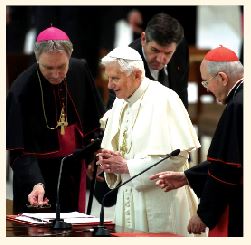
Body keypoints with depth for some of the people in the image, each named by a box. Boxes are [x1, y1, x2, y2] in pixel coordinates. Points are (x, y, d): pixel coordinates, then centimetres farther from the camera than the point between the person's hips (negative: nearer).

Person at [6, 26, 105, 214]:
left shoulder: (81, 71, -6)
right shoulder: (22, 90, -20)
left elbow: (95, 120, 10)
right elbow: (20, 149, -23)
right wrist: (35, 183, -35)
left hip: (74, 169, 4)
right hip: (38, 170, -4)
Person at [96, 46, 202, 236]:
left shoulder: (163, 99, -13)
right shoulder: (120, 104, 12)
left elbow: (178, 155, -21)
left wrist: (127, 166, -17)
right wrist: (108, 162, -4)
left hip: (160, 204, -7)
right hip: (128, 203, 7)